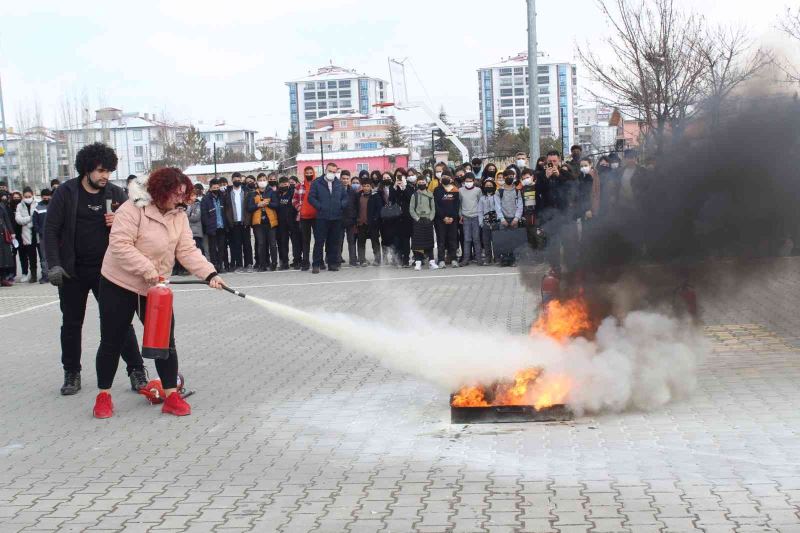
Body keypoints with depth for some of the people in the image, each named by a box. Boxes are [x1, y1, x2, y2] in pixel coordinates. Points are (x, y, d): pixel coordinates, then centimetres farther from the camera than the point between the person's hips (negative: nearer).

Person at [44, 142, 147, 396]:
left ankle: (136, 371, 6)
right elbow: (51, 230, -4)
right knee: (71, 324, 10)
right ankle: (71, 374, 24)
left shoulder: (116, 194, 1)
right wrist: (54, 265, -12)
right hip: (73, 271, 0)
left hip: (106, 269, 0)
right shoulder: (66, 192, -4)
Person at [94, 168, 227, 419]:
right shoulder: (133, 209, -18)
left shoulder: (179, 217, 0)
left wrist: (210, 274, -20)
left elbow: (187, 251, -6)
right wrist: (147, 269, -29)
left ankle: (171, 395, 8)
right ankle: (103, 395, 19)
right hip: (119, 285, -5)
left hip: (155, 288, 5)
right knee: (112, 341, 5)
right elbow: (120, 244, -25)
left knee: (165, 340, 0)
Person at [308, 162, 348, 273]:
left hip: (336, 217, 3)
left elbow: (345, 197, 15)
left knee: (334, 242, 7)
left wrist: (341, 205, -2)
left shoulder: (339, 184, 12)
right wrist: (319, 207, -12)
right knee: (319, 241, -3)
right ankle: (316, 264, 0)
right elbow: (311, 197, -3)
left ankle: (333, 263, 15)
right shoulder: (317, 183, 1)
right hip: (322, 217, -3)